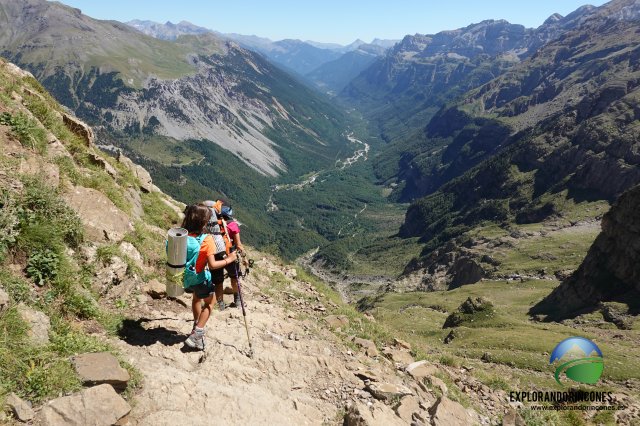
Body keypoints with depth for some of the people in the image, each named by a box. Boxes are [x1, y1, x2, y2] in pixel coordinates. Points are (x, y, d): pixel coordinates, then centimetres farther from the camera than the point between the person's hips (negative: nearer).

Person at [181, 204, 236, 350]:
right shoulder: (207, 239, -27)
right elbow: (212, 265, -26)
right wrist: (228, 260, -14)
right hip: (200, 279, -5)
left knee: (197, 297, 33)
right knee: (209, 302, 19)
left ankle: (197, 325, 50)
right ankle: (196, 335, 11)